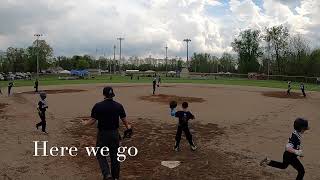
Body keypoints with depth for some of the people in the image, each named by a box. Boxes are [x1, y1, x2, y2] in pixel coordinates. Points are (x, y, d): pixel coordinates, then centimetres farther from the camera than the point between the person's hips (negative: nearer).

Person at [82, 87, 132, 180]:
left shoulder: (98, 106, -12)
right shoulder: (119, 106, -5)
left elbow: (92, 121, -8)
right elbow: (124, 120, 1)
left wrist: (85, 123, 14)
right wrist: (128, 127, 22)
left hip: (102, 134, -2)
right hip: (115, 133, 3)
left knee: (100, 154, 13)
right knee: (114, 155, 16)